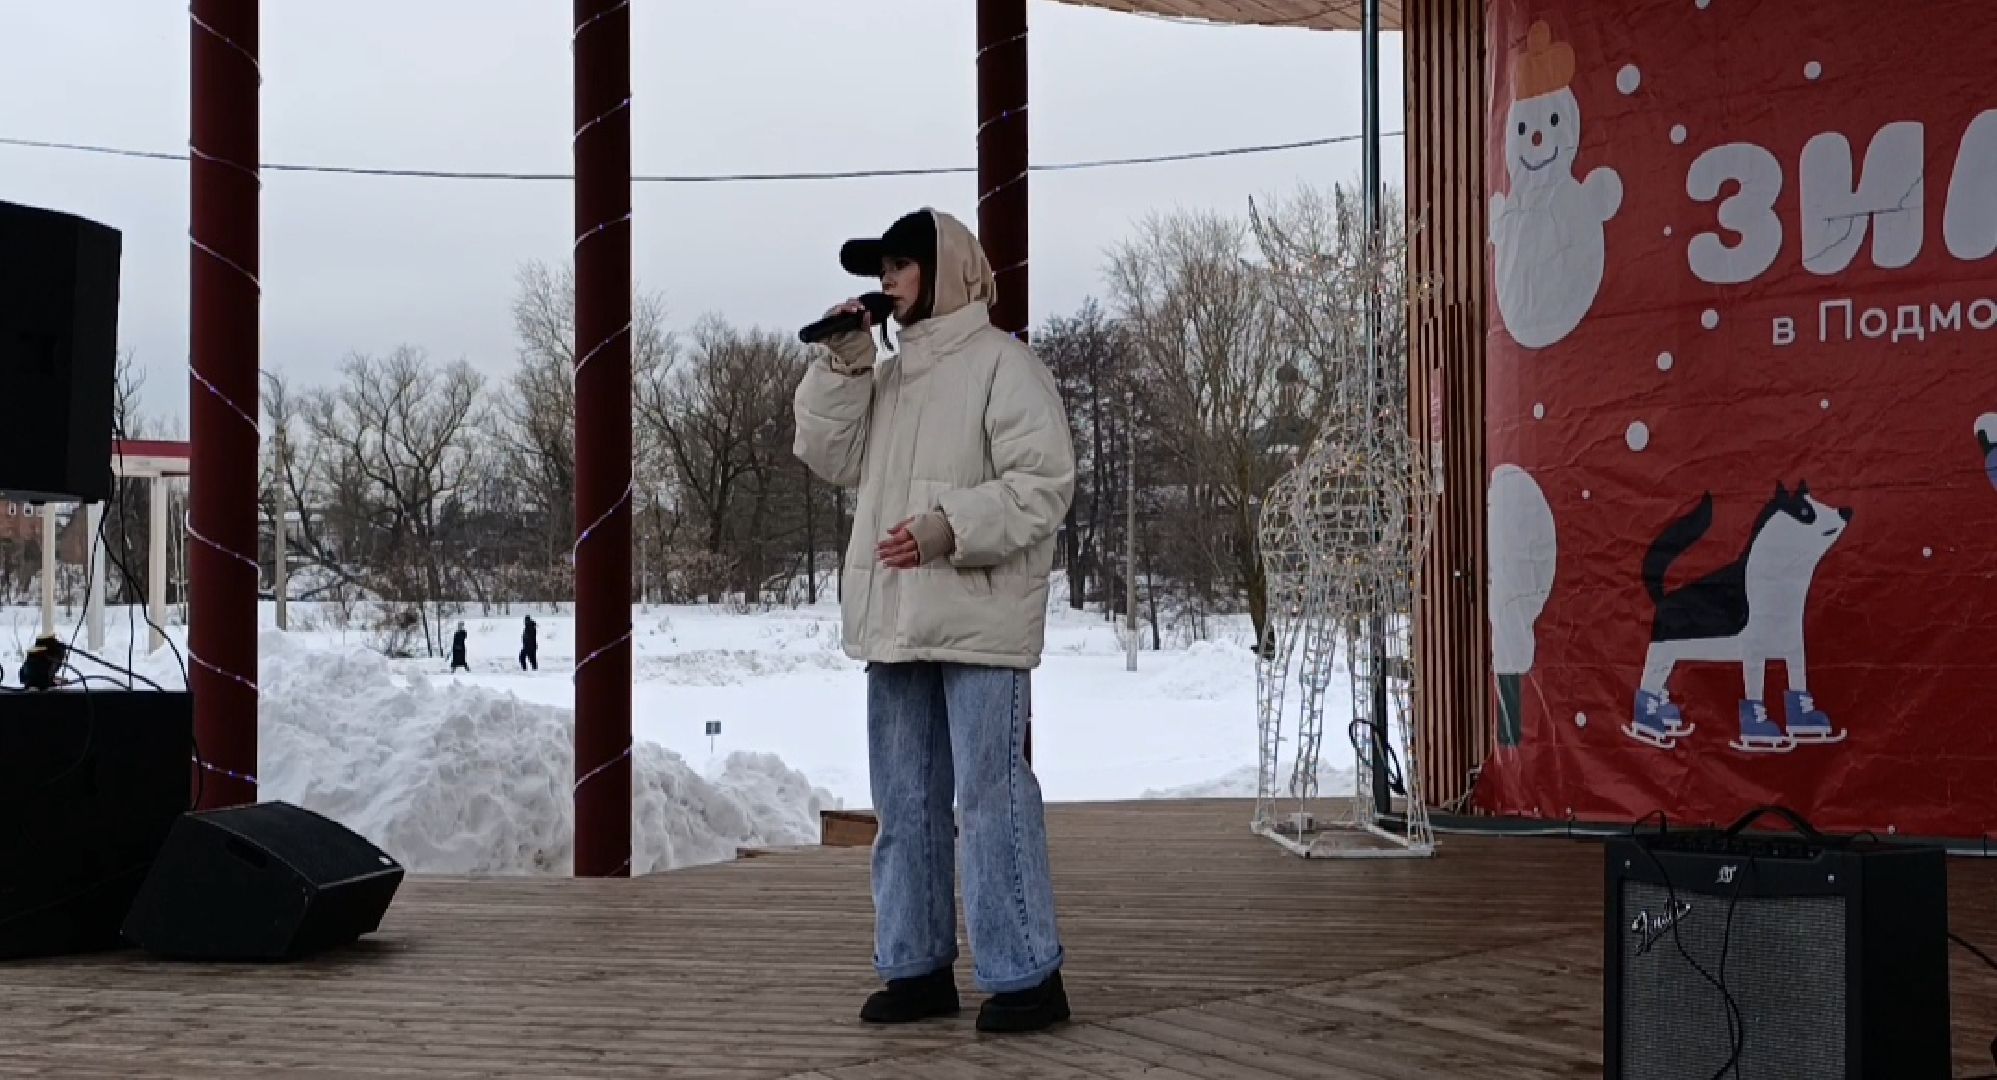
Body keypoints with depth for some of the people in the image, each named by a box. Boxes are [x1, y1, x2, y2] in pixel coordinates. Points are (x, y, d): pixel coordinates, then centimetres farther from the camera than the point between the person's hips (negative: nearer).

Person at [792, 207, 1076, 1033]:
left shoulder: (1002, 363, -5)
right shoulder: (887, 377, 20)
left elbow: (1042, 482, -13)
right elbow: (827, 455, 13)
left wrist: (952, 528, -24)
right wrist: (841, 365, 3)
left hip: (977, 620, -8)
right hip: (897, 621, 8)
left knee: (991, 794, -9)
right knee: (904, 801, 11)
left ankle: (1025, 973, -4)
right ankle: (917, 965, 19)